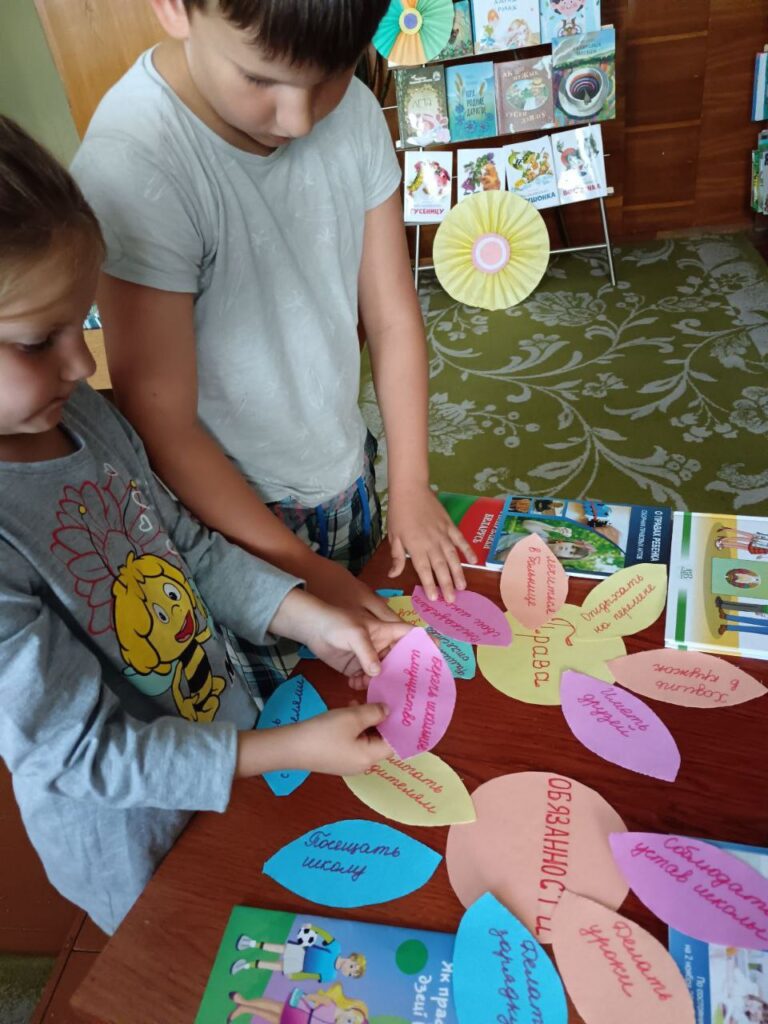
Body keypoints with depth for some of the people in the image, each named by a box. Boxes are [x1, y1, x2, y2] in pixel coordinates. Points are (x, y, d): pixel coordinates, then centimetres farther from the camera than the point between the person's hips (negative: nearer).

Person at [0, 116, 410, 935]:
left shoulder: (77, 410, -13)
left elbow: (192, 547, -1)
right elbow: (81, 755, -26)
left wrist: (311, 621, -13)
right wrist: (289, 752, -26)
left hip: (233, 727, 6)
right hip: (138, 837, -5)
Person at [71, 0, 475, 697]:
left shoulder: (354, 112, -12)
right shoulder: (135, 165, -29)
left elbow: (393, 317, -3)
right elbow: (165, 432, -23)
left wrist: (410, 487, -3)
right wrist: (304, 567, -16)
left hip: (347, 470, 5)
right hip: (232, 510, -5)